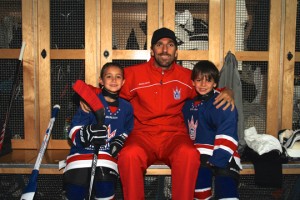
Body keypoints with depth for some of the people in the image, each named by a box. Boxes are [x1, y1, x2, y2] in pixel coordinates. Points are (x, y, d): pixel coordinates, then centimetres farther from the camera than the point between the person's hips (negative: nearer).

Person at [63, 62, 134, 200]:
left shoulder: (126, 107, 8)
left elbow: (127, 131, 21)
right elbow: (73, 131, -10)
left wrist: (120, 141, -1)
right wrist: (86, 134, -31)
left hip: (108, 154, 1)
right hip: (82, 152, -1)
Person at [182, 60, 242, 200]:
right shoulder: (189, 105, 16)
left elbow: (227, 135, -12)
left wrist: (217, 159, -20)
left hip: (221, 153, -3)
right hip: (200, 153, 3)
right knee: (200, 170, -26)